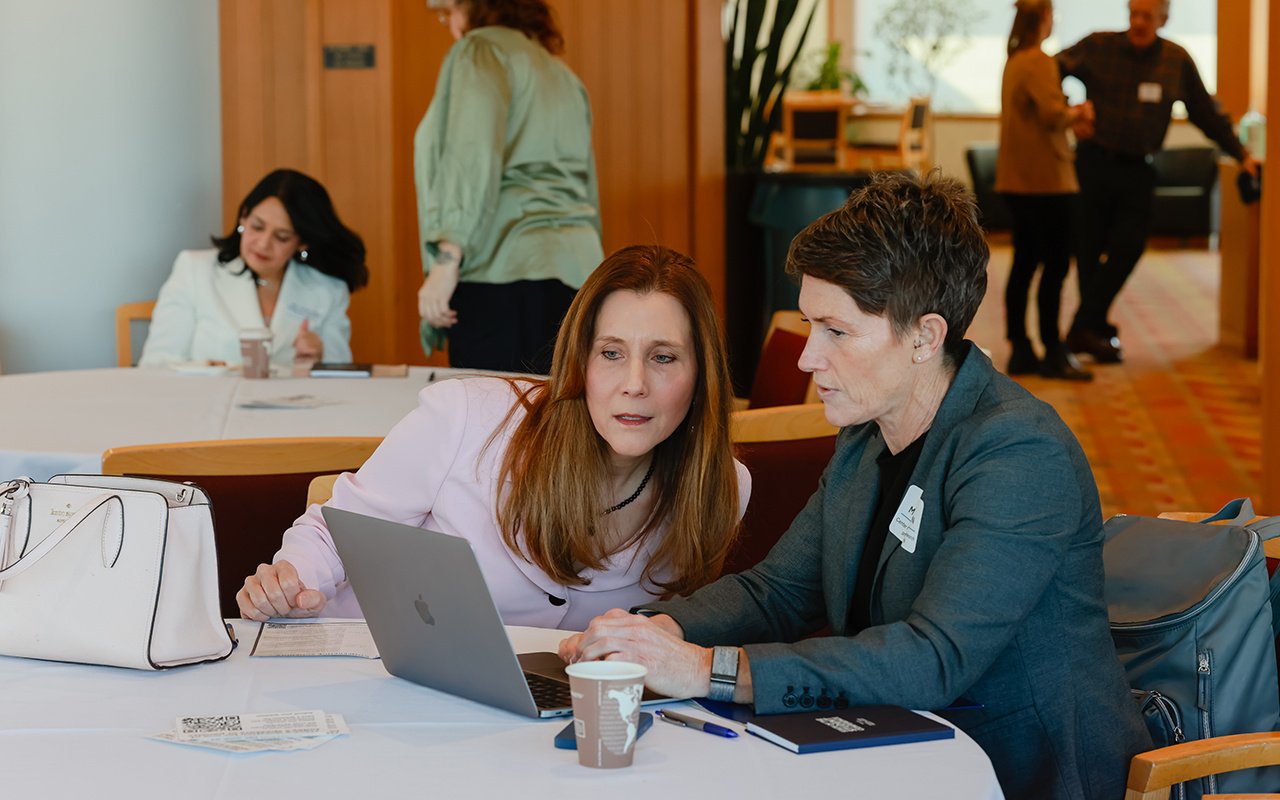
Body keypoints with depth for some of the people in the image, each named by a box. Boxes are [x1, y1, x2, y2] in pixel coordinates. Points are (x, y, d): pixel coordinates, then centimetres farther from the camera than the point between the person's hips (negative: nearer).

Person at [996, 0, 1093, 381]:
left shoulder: (1014, 61, 14)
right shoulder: (1039, 61, -14)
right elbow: (1053, 114, -25)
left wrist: (1071, 115, 14)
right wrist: (1079, 112, -6)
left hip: (1017, 178, 9)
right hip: (1044, 177, -9)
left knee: (1025, 263, 10)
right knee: (1056, 265, -3)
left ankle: (1020, 350, 12)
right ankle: (1052, 353, -1)